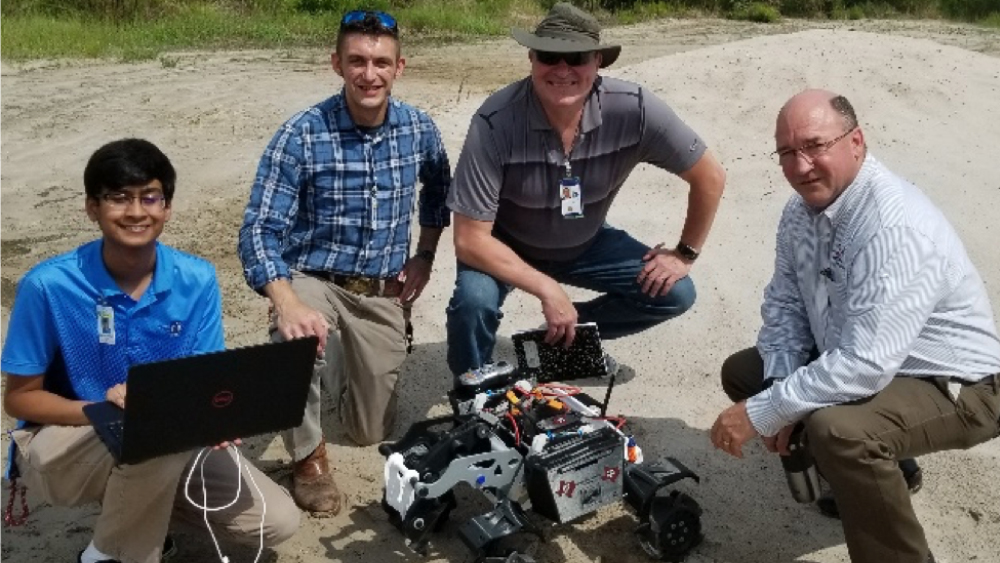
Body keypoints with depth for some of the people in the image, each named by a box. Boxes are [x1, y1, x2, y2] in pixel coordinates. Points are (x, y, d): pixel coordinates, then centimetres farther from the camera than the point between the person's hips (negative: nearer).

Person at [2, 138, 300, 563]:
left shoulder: (196, 280, -11)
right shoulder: (49, 285, -19)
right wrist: (101, 408, -29)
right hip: (60, 446, -3)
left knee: (276, 522, -10)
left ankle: (138, 510, 13)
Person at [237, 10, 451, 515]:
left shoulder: (419, 129, -5)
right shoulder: (302, 135, -18)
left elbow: (437, 190, 18)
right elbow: (260, 231, -21)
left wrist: (425, 254, 7)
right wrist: (288, 305, -38)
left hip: (383, 292, 3)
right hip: (313, 280, -3)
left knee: (373, 432, 8)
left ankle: (343, 359, 41)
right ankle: (308, 455, -8)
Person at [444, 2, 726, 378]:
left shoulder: (634, 110, -27)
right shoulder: (495, 122, -32)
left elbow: (710, 177, -12)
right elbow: (470, 240, -29)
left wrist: (685, 254, -7)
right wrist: (548, 290, -32)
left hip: (583, 243, 3)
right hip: (505, 245, -3)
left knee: (674, 293, -8)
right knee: (474, 301, -32)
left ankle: (568, 335, 15)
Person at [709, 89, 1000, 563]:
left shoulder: (896, 227, -31)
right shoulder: (803, 208, -4)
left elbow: (865, 365, -35)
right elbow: (785, 302, 3)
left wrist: (763, 413, -28)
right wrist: (782, 397, -10)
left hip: (955, 387, -9)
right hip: (860, 360, 9)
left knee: (837, 428, -36)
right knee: (742, 372, 10)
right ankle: (876, 466, 20)